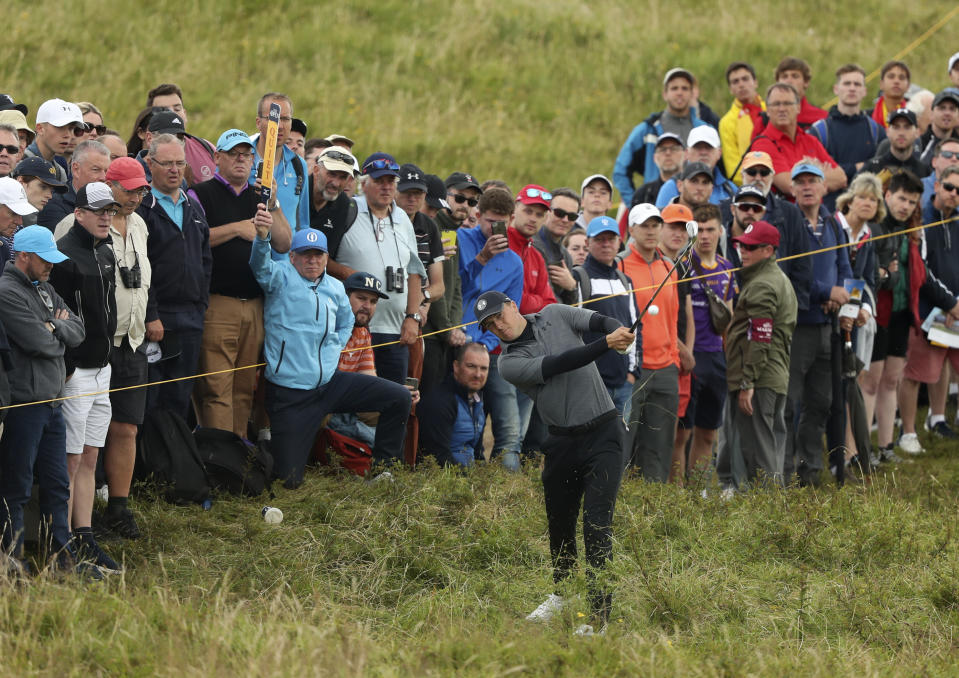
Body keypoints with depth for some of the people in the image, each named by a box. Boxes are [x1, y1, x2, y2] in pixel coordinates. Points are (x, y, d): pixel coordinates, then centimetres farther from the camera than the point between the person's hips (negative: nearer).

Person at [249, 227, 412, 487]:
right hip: (290, 394, -5)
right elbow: (261, 266, -26)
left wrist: (333, 352, 13)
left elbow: (346, 323, 31)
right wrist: (262, 237, -48)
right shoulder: (282, 277, -3)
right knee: (289, 479, -8)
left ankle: (383, 466, 13)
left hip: (330, 383, 5)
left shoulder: (335, 288, 13)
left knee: (399, 398, -3)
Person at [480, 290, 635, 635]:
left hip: (603, 433, -2)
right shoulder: (510, 364, -4)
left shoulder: (555, 315, 4)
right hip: (562, 442, 2)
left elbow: (600, 322, -10)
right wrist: (606, 344, -29)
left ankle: (599, 615, -14)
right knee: (559, 522, 14)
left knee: (597, 523, -12)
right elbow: (559, 365, -19)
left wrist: (619, 331, -34)